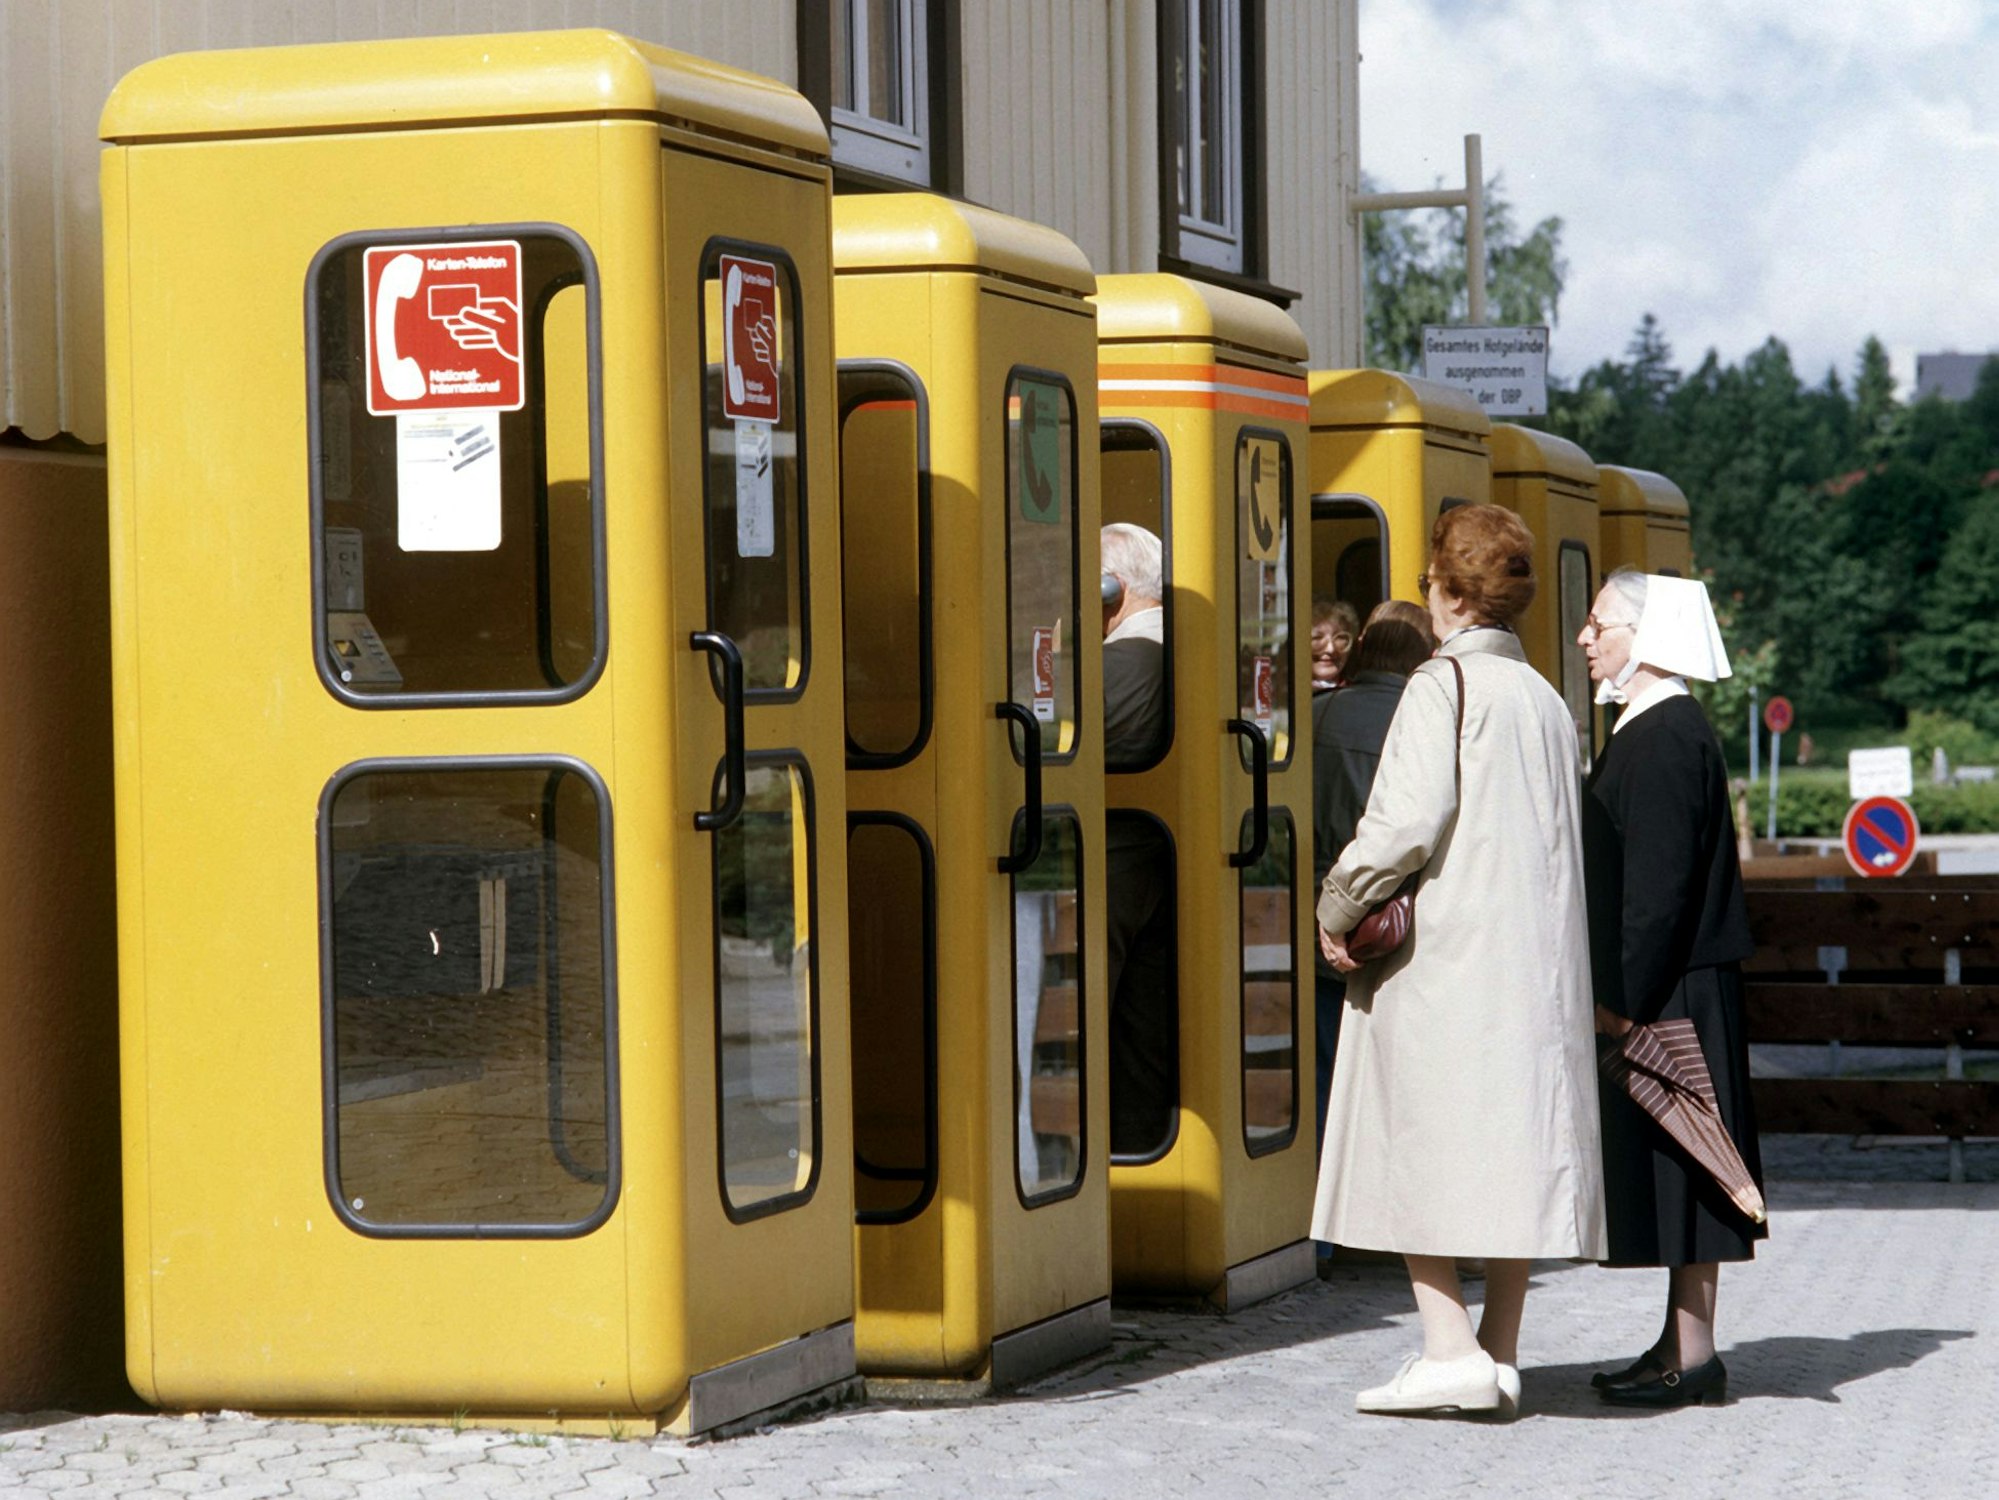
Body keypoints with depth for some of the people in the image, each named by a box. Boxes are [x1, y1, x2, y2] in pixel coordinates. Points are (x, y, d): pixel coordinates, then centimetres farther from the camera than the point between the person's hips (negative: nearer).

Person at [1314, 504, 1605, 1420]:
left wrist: (1337, 906, -7)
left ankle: (1450, 1349, -12)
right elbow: (1559, 842, 14)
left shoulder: (1444, 684, -8)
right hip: (1536, 960, 7)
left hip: (1444, 951, -7)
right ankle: (1499, 1353, 8)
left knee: (1417, 1143, -3)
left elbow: (1410, 817, -18)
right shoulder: (1545, 699, 15)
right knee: (1514, 1144, 8)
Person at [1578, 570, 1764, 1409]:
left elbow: (1659, 885, -20)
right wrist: (1618, 990, 18)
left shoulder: (1663, 736, -16)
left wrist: (1622, 998, -20)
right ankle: (1682, 1343, 17)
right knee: (1668, 1171, 12)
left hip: (1668, 993, -10)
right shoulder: (1656, 727, 15)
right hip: (1664, 992, 10)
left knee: (1675, 1168, -6)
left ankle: (1692, 1355, -3)